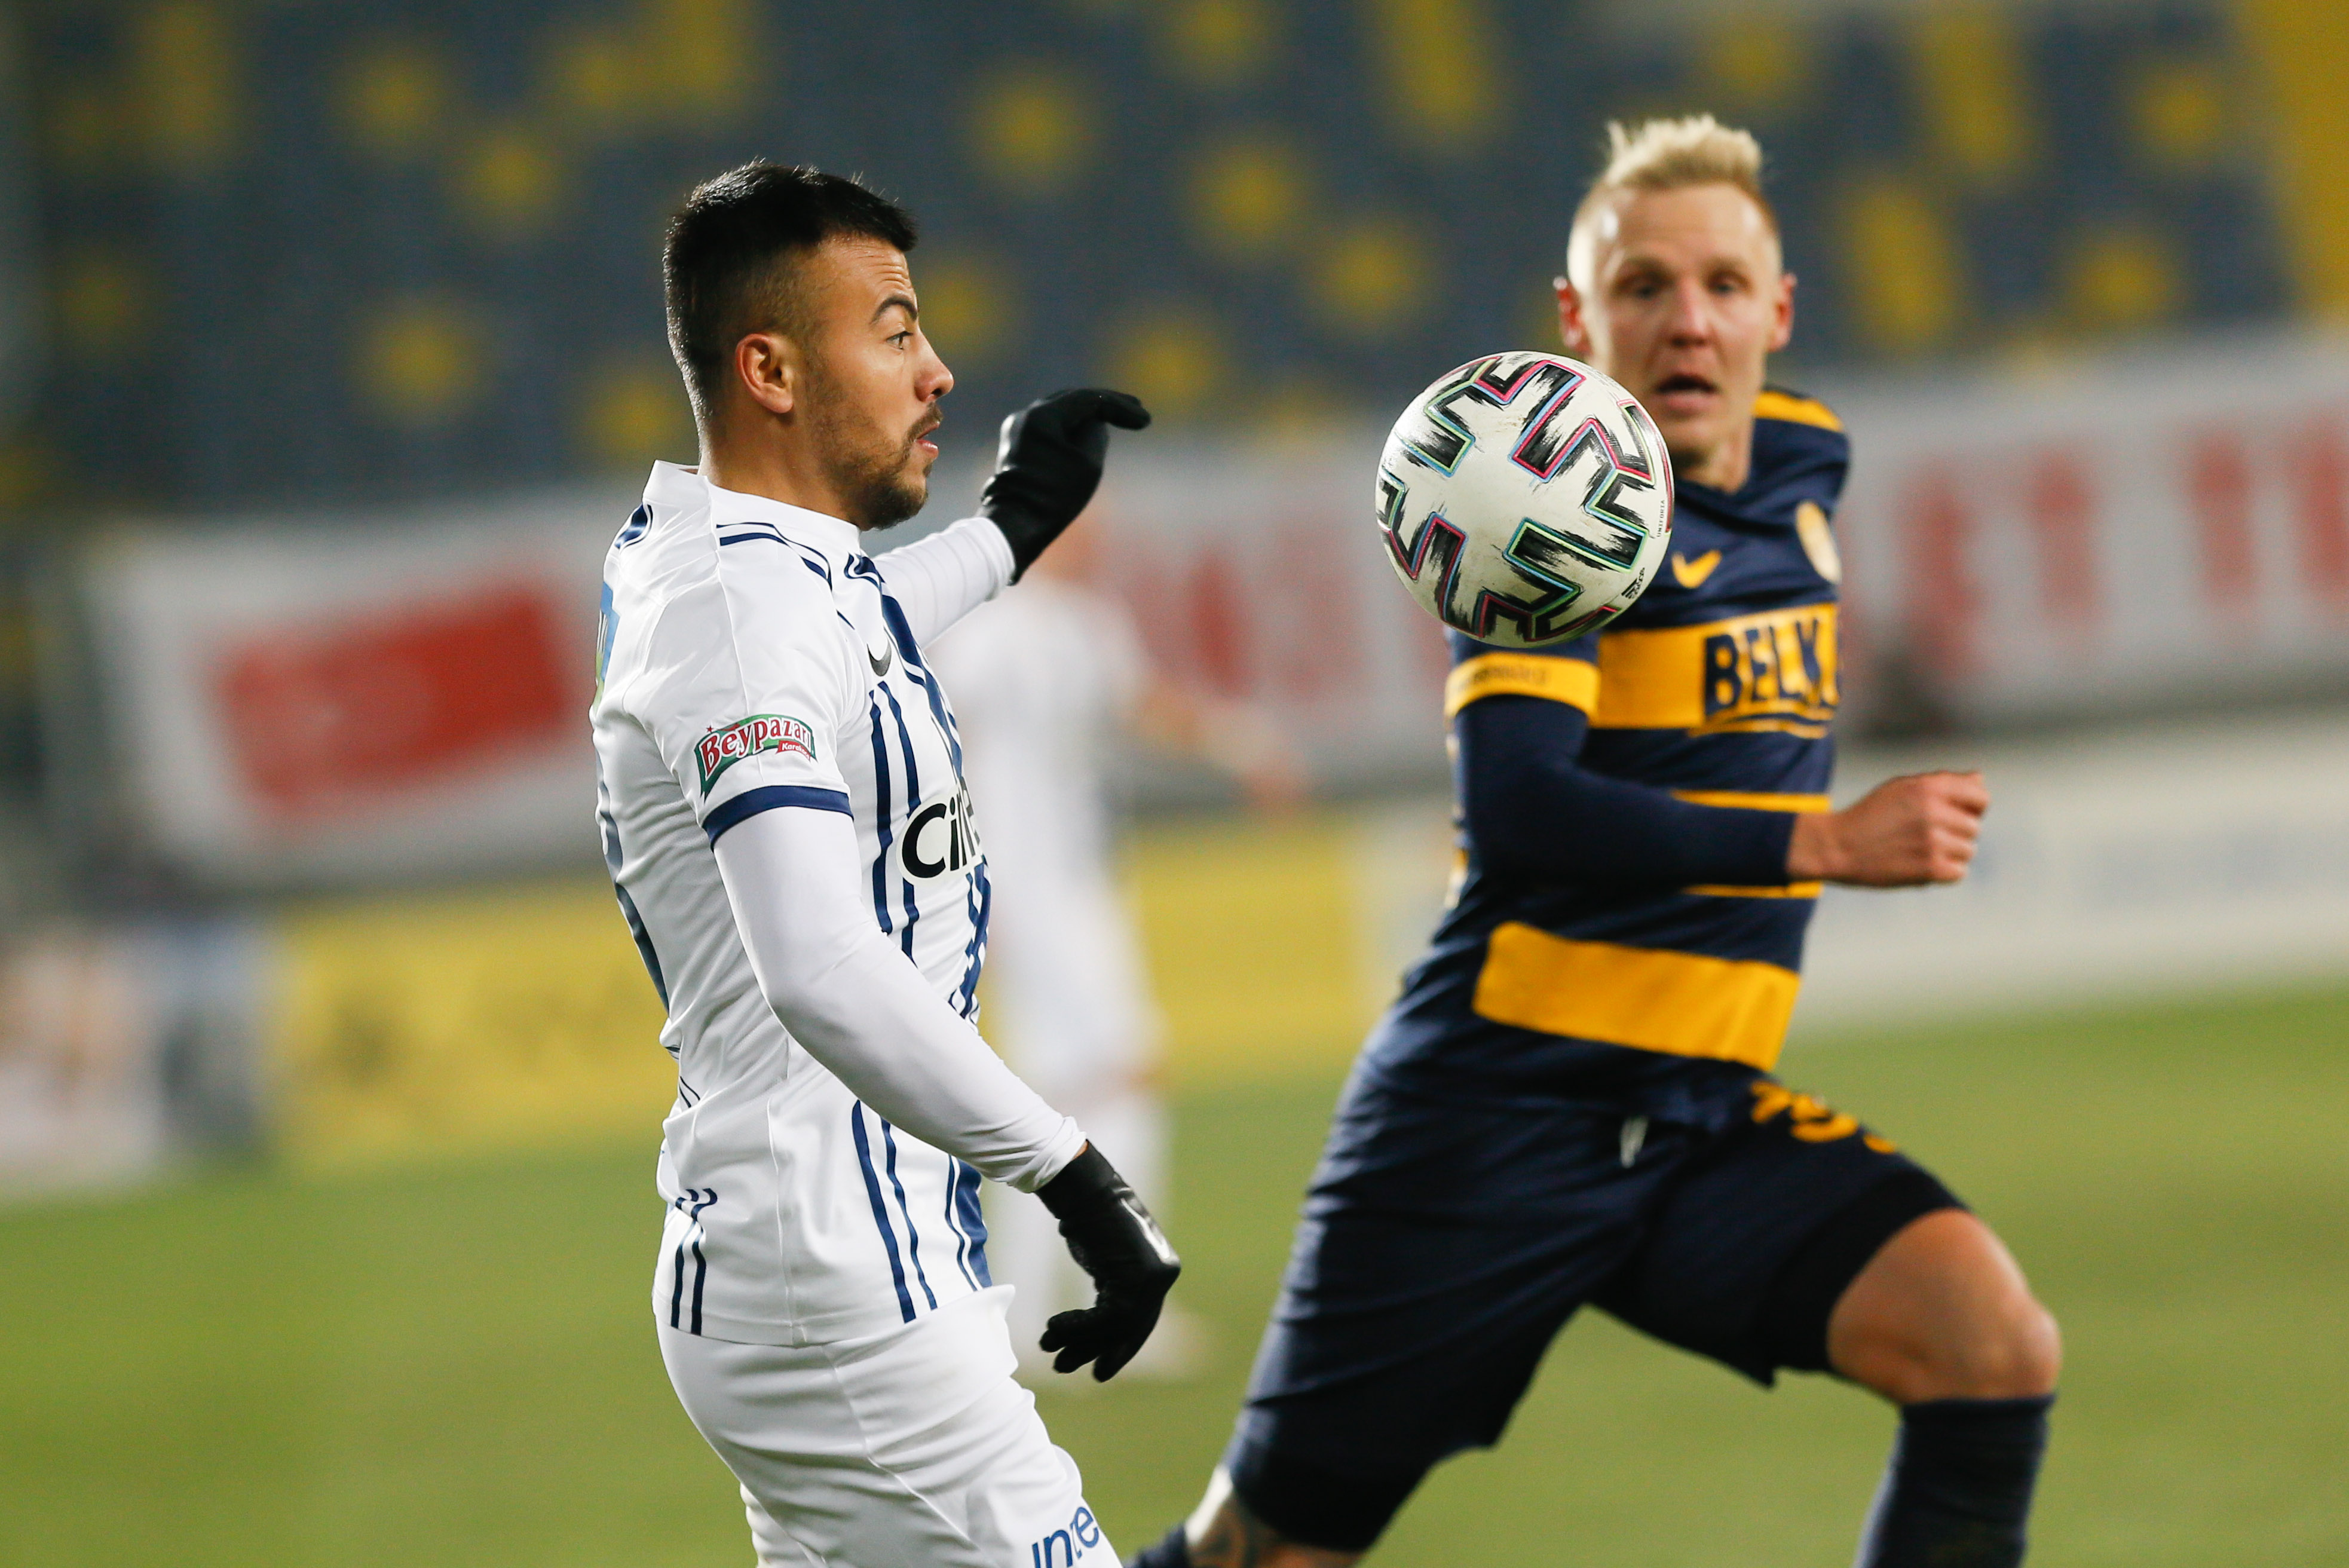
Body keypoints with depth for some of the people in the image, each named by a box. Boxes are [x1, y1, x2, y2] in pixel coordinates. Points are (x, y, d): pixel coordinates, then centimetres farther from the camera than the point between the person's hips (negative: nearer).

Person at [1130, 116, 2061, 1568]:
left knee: (1995, 1341, -20)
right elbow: (1518, 808, -25)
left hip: (1707, 1118, 5)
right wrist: (1824, 843, -28)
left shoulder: (1802, 466, 9)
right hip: (1498, 1110, -5)